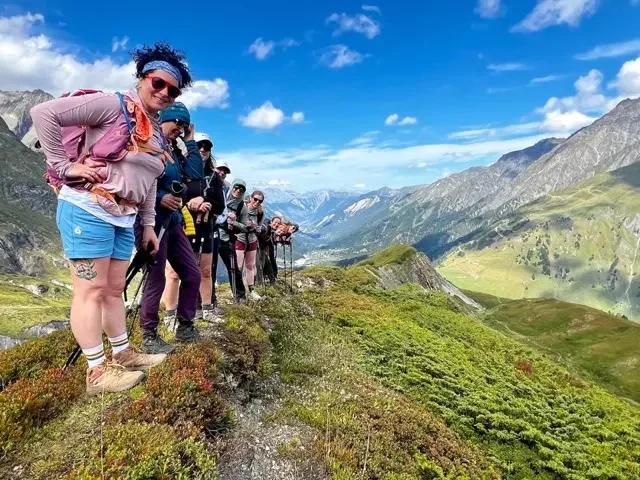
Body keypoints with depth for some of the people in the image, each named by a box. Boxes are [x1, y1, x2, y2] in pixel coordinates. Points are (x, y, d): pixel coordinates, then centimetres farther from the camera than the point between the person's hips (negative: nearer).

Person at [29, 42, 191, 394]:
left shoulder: (158, 132, 15)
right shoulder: (112, 105, -9)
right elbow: (43, 113, -13)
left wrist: (148, 224, 18)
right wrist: (65, 167, -16)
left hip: (124, 218, 8)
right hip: (88, 209, -8)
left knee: (114, 290, 15)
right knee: (91, 290, -2)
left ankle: (122, 354, 28)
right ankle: (96, 373, 7)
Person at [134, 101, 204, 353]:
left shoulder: (175, 150, 16)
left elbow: (196, 174, 1)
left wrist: (190, 141, 5)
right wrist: (159, 197, -24)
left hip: (173, 221, 8)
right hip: (152, 221, -8)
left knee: (192, 275, 9)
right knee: (157, 279, -2)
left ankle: (185, 328, 23)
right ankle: (149, 337, 13)